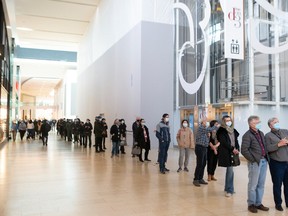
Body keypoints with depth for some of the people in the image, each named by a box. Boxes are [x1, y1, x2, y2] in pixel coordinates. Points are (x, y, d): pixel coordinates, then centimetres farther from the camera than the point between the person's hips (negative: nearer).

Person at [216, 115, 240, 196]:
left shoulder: (233, 130, 14)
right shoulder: (222, 131, -6)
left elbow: (236, 140, 11)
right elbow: (224, 142, -14)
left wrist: (237, 149, -5)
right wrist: (232, 149, -15)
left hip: (233, 153, 7)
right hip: (226, 153, -6)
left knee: (229, 170, 13)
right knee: (230, 171, -8)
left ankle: (227, 188, 25)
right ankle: (229, 190, 1)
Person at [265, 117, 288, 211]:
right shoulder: (268, 136, -2)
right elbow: (267, 149, -13)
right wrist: (279, 144, -19)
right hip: (276, 163, -4)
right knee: (277, 184, 7)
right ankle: (278, 204, 22)